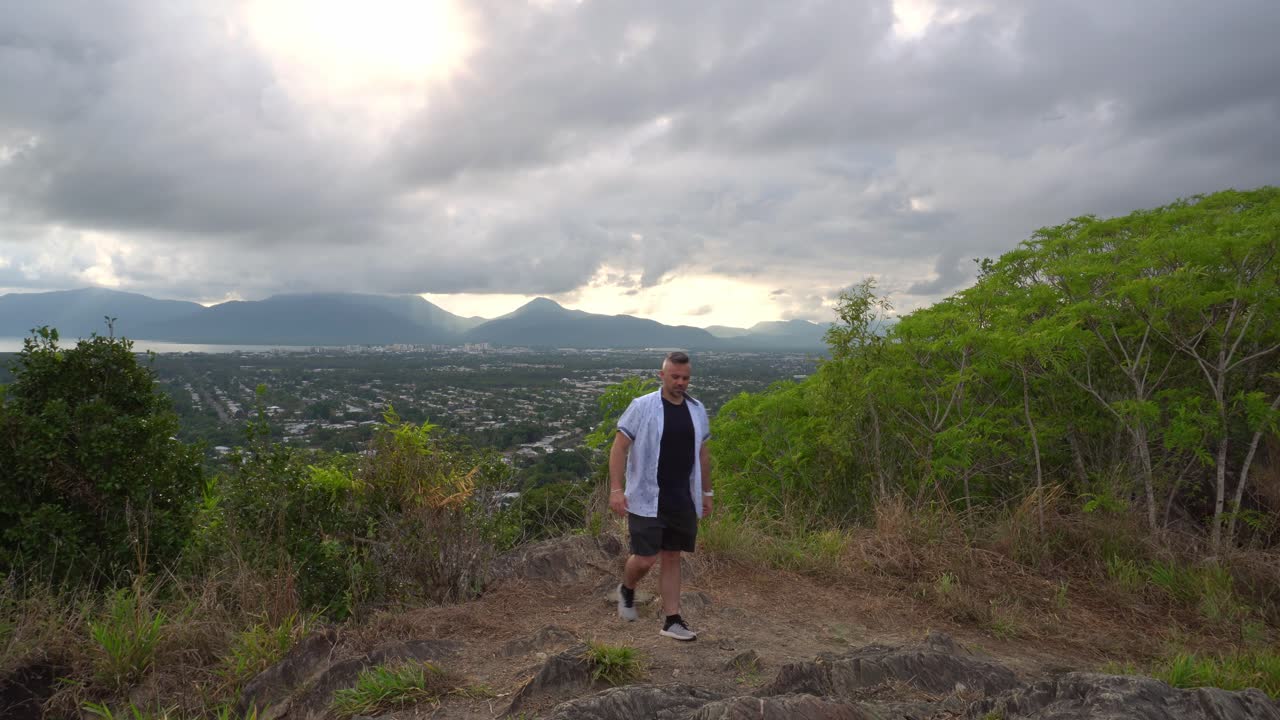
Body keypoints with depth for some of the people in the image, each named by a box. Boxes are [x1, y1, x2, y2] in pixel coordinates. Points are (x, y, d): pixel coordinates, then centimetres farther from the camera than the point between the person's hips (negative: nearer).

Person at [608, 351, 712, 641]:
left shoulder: (697, 410, 8)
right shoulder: (642, 407, -8)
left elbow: (702, 454, 17)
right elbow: (619, 447, -9)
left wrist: (707, 492, 16)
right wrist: (616, 489, -16)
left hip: (683, 501, 5)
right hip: (646, 500, -4)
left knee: (672, 557, 10)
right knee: (646, 559, -3)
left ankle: (672, 620, 18)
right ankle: (627, 590, 29)